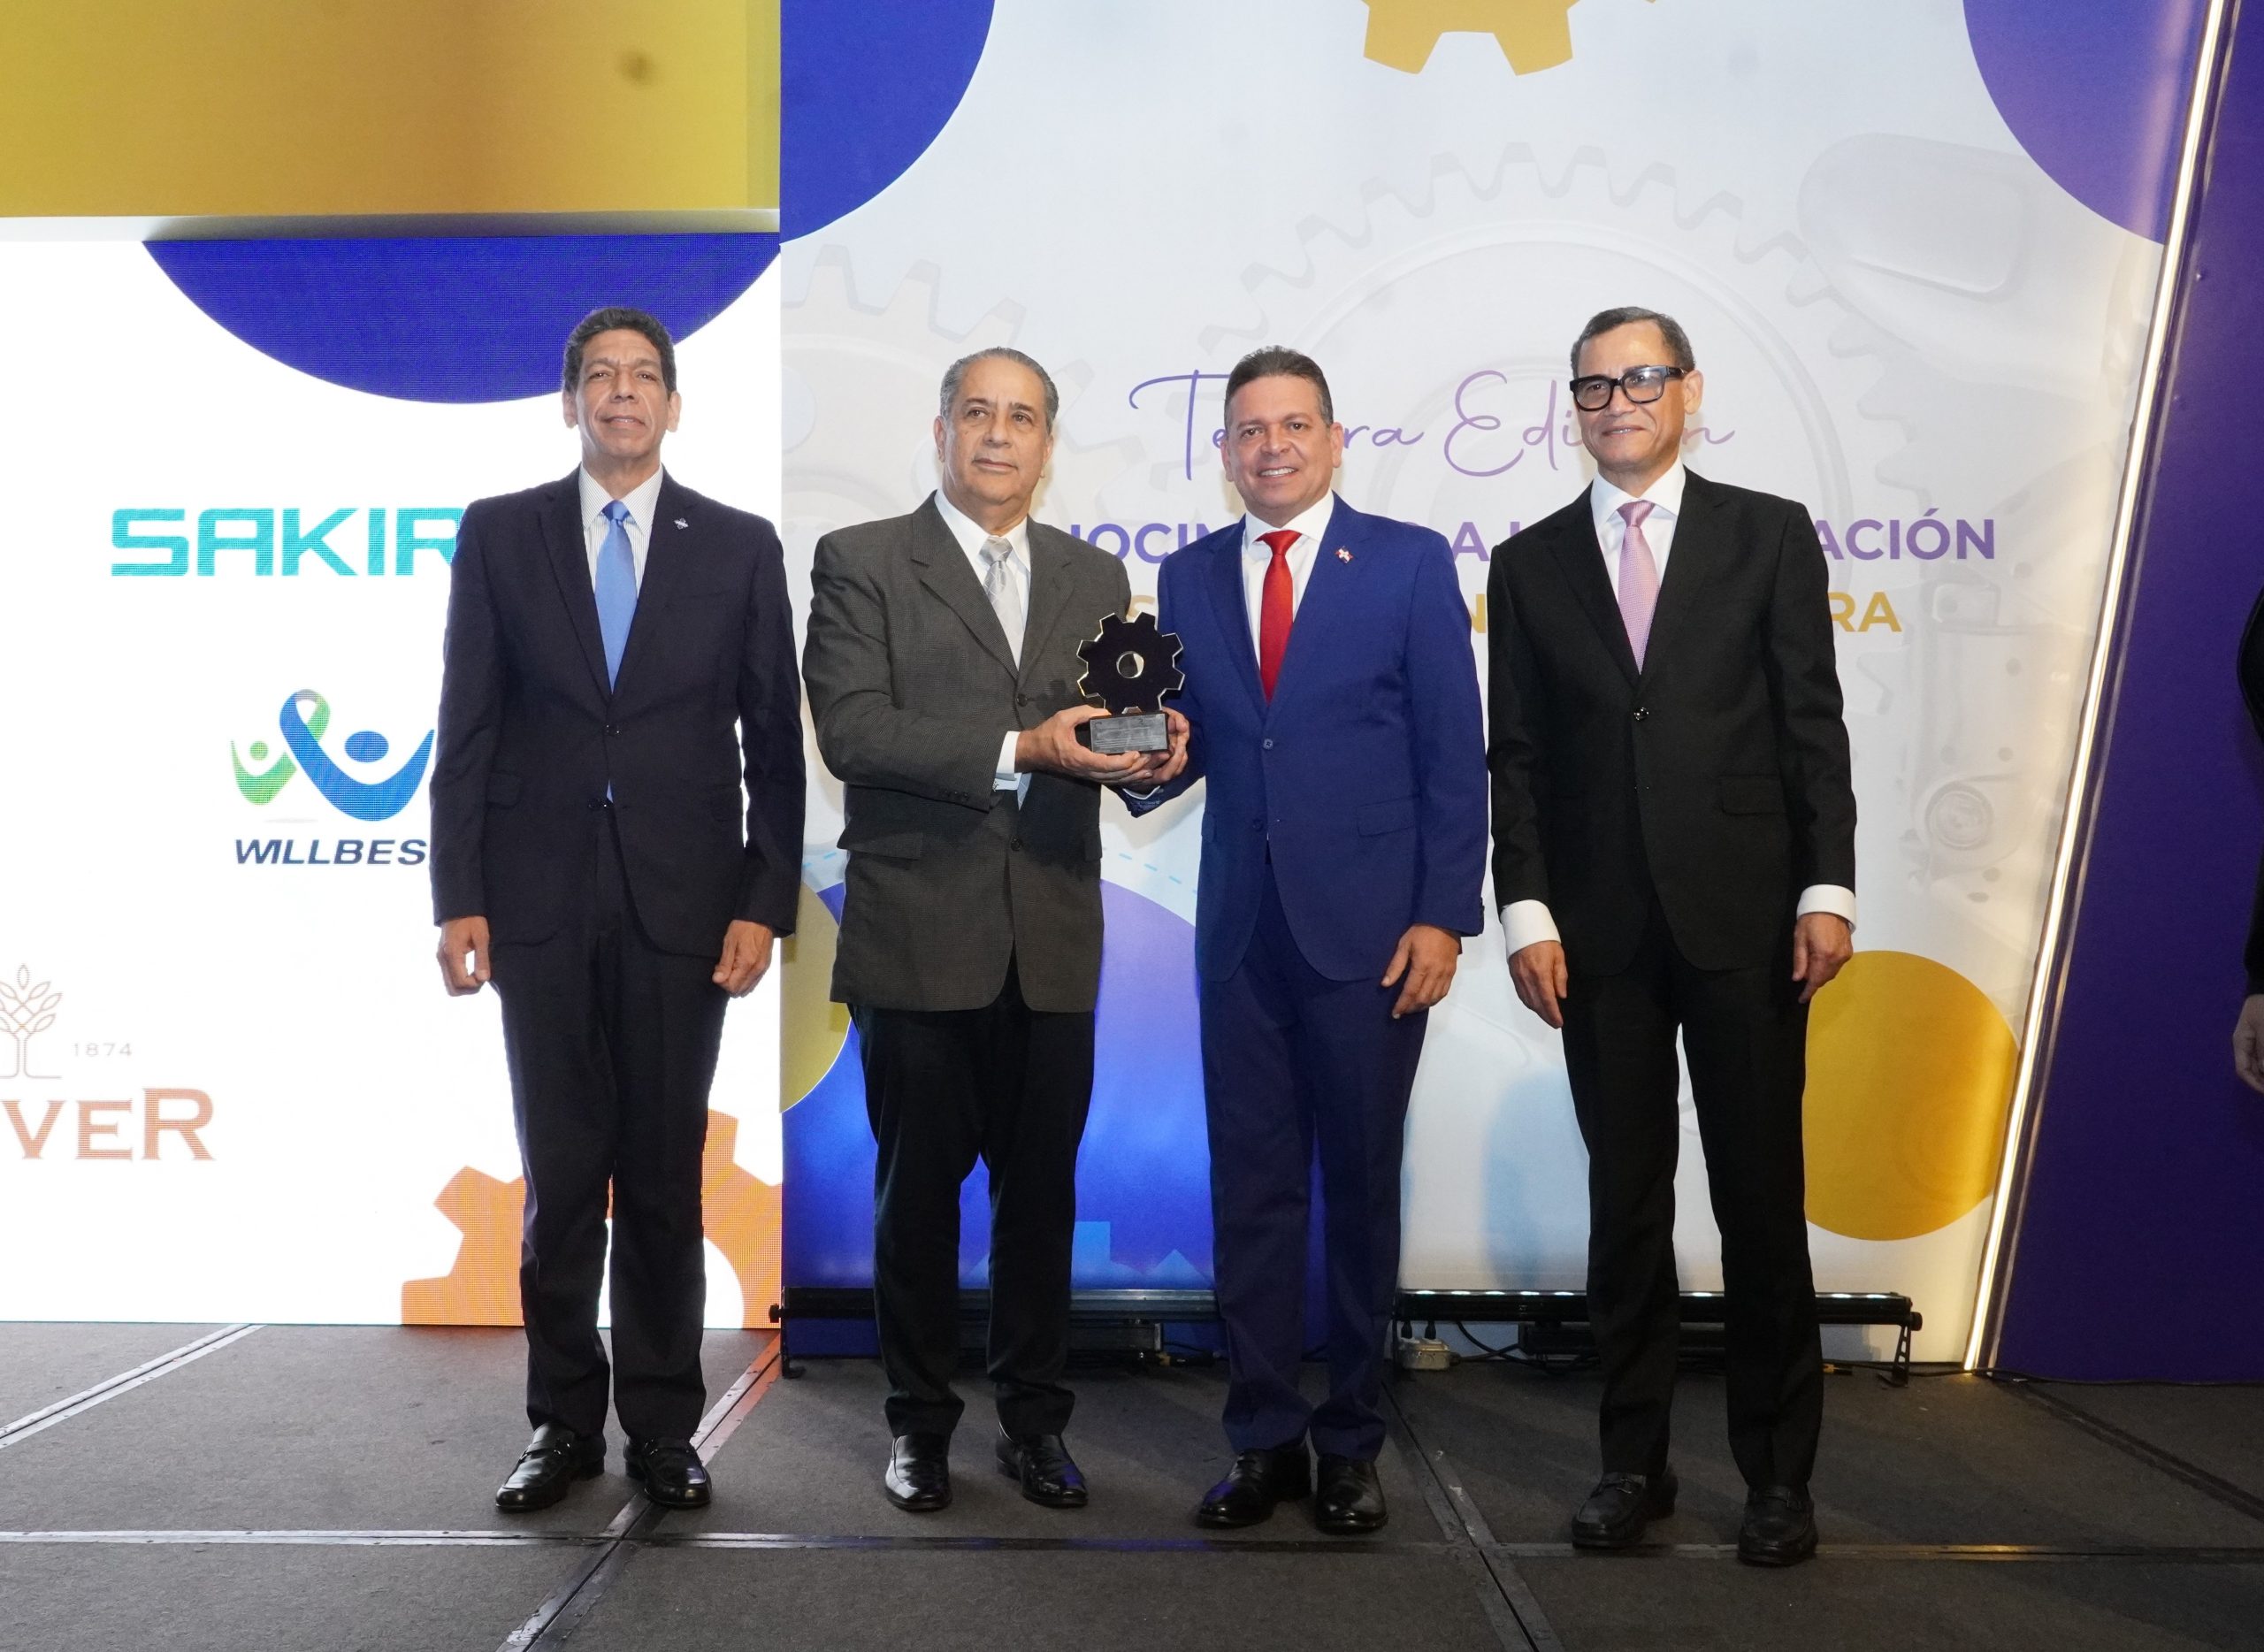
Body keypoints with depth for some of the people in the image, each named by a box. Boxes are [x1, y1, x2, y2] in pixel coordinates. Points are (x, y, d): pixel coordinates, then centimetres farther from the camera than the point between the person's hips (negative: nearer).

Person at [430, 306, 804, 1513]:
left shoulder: (738, 546, 6)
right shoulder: (498, 534, 7)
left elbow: (773, 739, 4)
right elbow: (466, 729, 4)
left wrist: (765, 903, -4)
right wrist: (458, 896, -2)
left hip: (681, 903, 0)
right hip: (541, 900, 1)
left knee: (666, 1176, 6)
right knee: (560, 1175, 7)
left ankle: (662, 1426, 19)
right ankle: (564, 1423, 21)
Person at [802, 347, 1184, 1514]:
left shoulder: (1095, 579, 13)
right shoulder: (860, 563, 0)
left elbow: (1114, 736, 11)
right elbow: (851, 731, -13)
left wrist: (1150, 751, -13)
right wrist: (1018, 749, -22)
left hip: (1051, 937, 3)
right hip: (918, 933, -3)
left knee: (1043, 1188, 10)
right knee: (918, 1188, 9)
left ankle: (1034, 1419, 26)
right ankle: (919, 1420, 26)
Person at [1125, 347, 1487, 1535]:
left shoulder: (1410, 563, 0)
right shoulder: (1190, 577, 11)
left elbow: (1453, 753, -3)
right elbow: (1187, 738, 12)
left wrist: (1443, 914, -10)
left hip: (1367, 929, -3)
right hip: (1240, 929, 3)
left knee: (1360, 1189, 7)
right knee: (1251, 1188, 8)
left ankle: (1351, 1444, 21)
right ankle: (1263, 1438, 21)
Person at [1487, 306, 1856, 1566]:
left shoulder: (1770, 535, 6)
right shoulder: (1530, 563, 10)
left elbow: (1814, 724, 1)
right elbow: (1519, 756, 5)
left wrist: (1827, 890, -7)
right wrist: (1528, 912, -4)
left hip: (1746, 917, -1)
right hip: (1602, 929, 2)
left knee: (1764, 1196, 5)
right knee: (1626, 1203, 8)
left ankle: (1780, 1471, 19)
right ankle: (1635, 1459, 20)